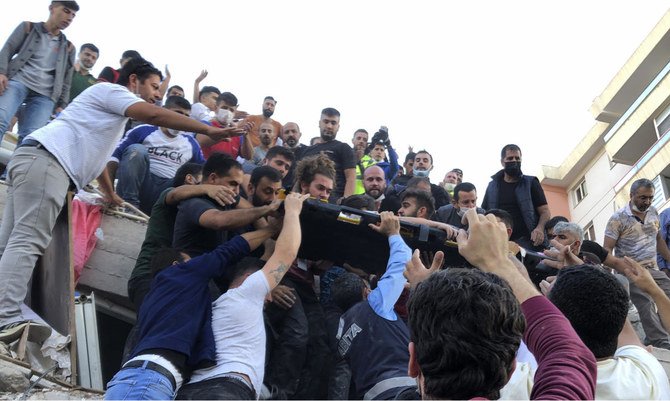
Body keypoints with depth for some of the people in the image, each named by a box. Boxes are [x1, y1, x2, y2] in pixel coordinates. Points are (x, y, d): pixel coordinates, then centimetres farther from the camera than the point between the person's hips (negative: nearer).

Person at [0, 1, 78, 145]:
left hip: (44, 95, 2)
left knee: (30, 138, -20)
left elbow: (66, 82, 21)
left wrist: (61, 105, 11)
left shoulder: (68, 47, 23)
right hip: (17, 81, -2)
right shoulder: (28, 27, 17)